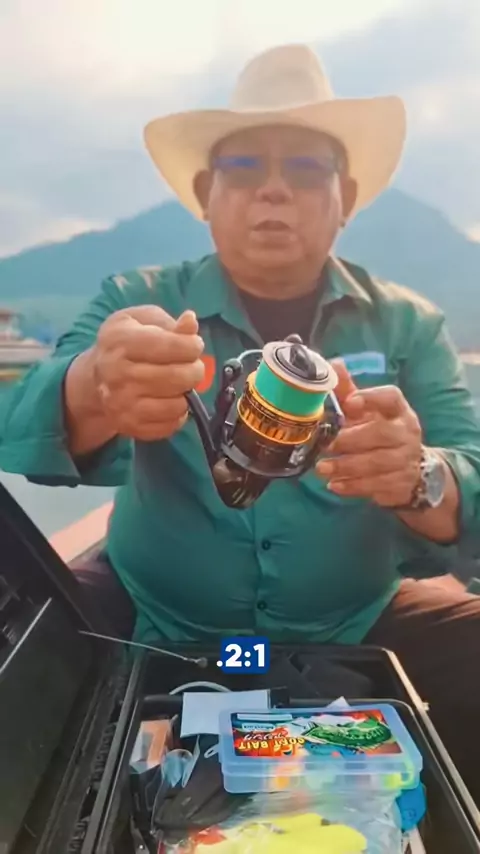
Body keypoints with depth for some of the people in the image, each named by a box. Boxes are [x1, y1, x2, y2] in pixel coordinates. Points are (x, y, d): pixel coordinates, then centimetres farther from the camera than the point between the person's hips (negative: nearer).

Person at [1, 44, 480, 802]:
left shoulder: (408, 325, 1)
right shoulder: (136, 301, -2)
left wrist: (417, 479, -33)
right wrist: (93, 394, -41)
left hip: (357, 634, 2)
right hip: (163, 640, 0)